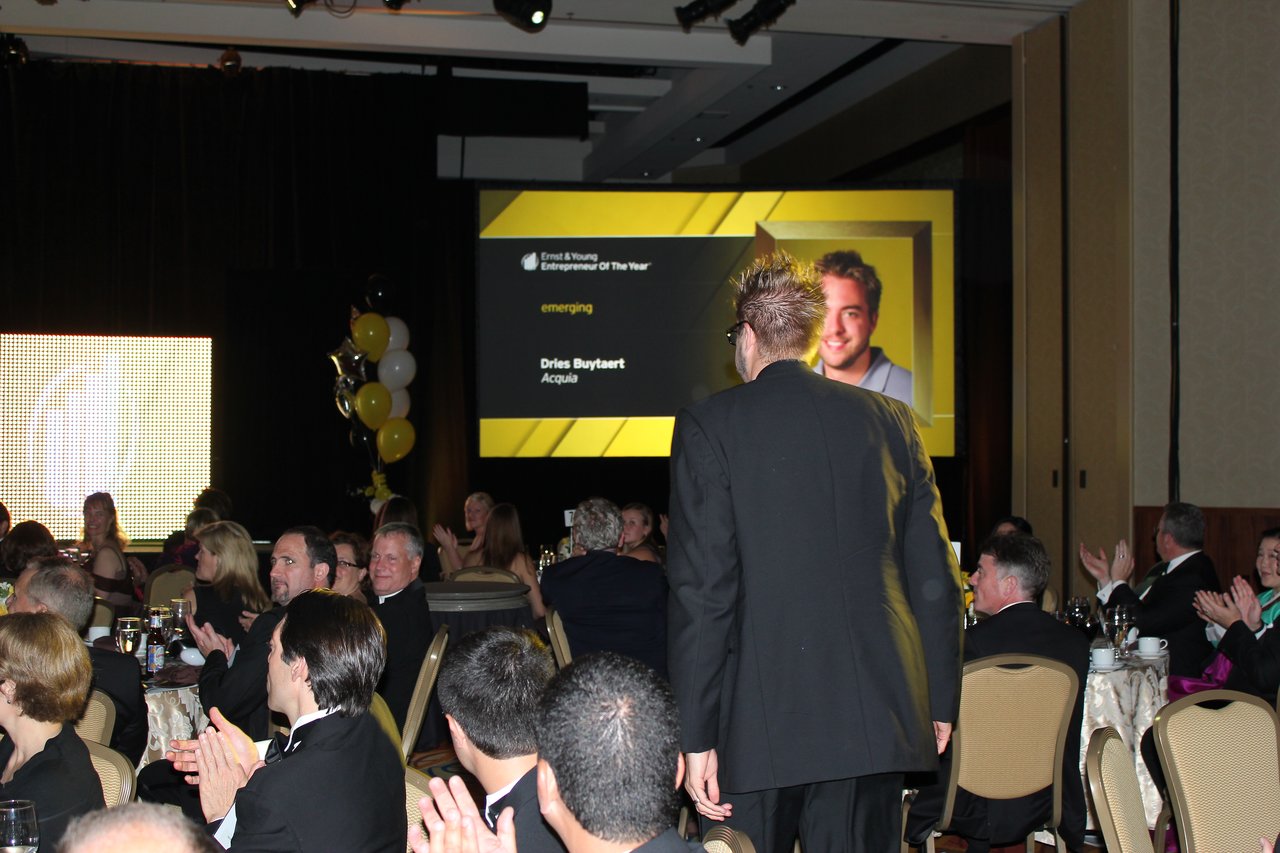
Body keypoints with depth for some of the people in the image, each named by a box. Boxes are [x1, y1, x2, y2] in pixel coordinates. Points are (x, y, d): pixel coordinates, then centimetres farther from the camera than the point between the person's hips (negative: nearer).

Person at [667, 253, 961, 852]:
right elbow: (935, 577, 7)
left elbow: (702, 589, -9)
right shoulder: (893, 421, 6)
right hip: (876, 717, 4)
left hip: (762, 722, -3)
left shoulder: (709, 426, -4)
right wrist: (940, 702, 15)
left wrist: (696, 736, -7)